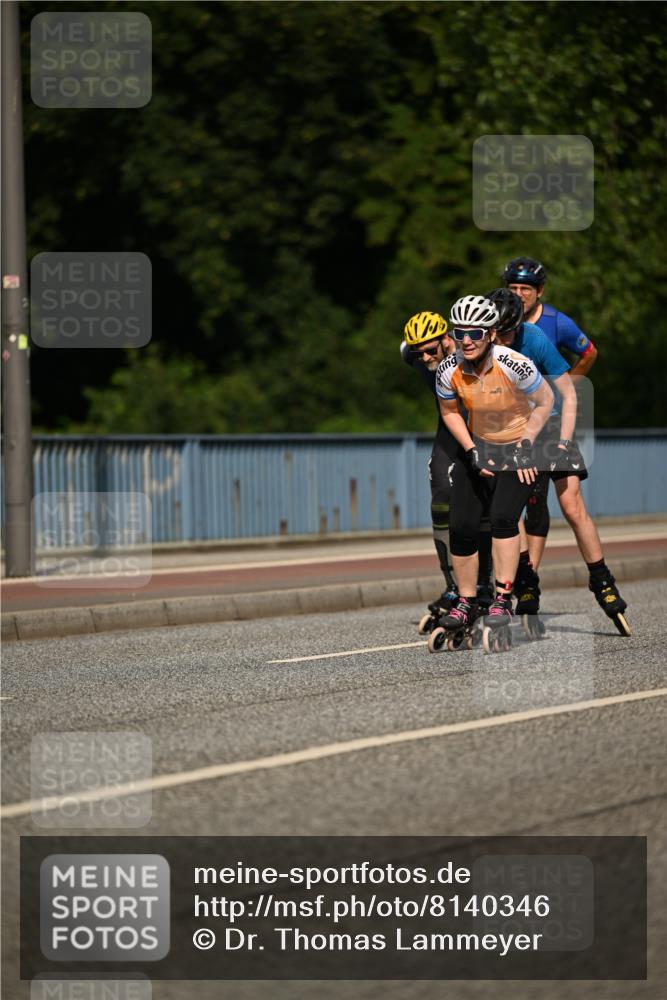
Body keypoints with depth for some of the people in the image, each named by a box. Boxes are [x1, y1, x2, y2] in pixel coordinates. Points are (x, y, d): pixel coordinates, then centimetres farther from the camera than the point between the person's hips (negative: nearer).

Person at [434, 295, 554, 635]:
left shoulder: (514, 365, -29)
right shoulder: (448, 370, -18)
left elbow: (545, 402, -12)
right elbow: (450, 412, 1)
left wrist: (525, 446, -14)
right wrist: (471, 450, -10)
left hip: (520, 446, -4)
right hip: (479, 447, 4)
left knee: (503, 517, -23)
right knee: (461, 526, -5)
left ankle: (503, 599, -15)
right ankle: (466, 603, 10)